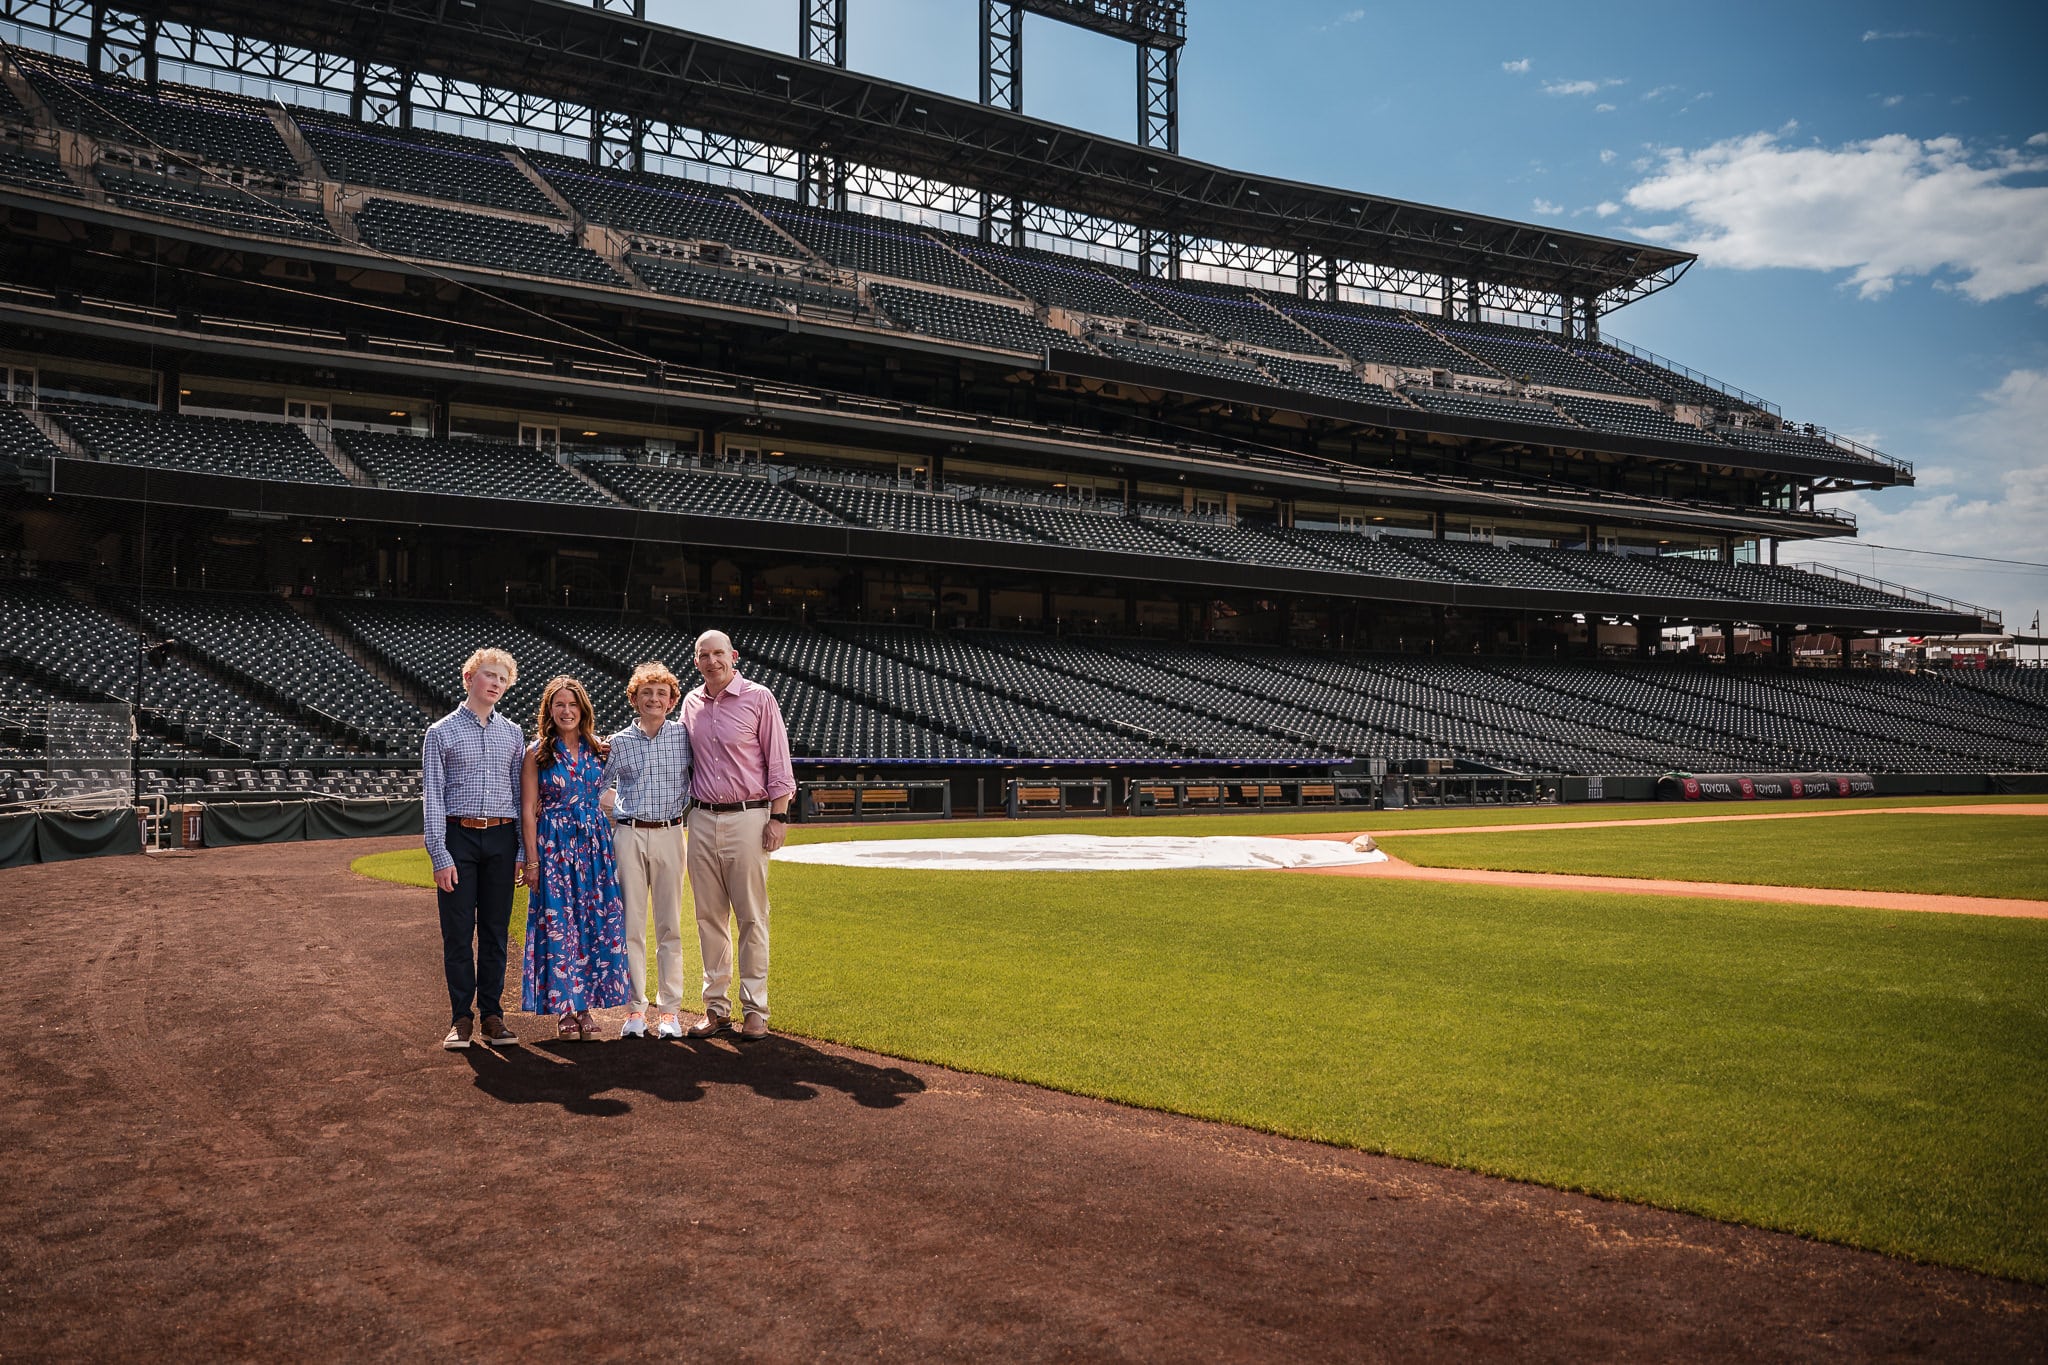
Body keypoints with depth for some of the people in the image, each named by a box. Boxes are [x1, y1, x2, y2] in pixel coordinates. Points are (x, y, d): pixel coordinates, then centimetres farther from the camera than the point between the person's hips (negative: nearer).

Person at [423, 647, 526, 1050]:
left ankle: (492, 1015, 14)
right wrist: (440, 855, -8)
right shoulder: (441, 732, 3)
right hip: (458, 837, -2)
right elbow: (432, 796, -1)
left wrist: (522, 851, 5)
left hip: (501, 839, 2)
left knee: (496, 932, 6)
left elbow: (521, 793, 12)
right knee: (457, 933, 1)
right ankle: (461, 1018, 10)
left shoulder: (513, 734, 12)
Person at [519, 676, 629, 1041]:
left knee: (597, 924, 2)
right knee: (559, 926, -2)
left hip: (596, 844, 3)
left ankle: (586, 1006, 12)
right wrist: (532, 861, -7)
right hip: (553, 845, -3)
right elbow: (528, 811, -3)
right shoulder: (537, 754, -1)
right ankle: (565, 1010, 8)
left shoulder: (598, 749, 8)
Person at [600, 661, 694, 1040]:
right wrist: (623, 807, 5)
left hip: (669, 835, 0)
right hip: (629, 836, 0)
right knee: (631, 924, 2)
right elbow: (599, 788, 18)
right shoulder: (618, 743, 5)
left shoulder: (685, 736, 4)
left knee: (669, 925, 3)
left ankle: (669, 1009, 8)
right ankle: (635, 1008, 8)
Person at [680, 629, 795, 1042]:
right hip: (702, 819, 5)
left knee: (751, 916, -1)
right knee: (709, 917, 7)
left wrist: (778, 817, -8)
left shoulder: (758, 698, -2)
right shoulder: (691, 702, 11)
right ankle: (716, 1007, 15)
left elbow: (778, 762, -3)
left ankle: (755, 1009, 4)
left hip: (747, 817, -5)